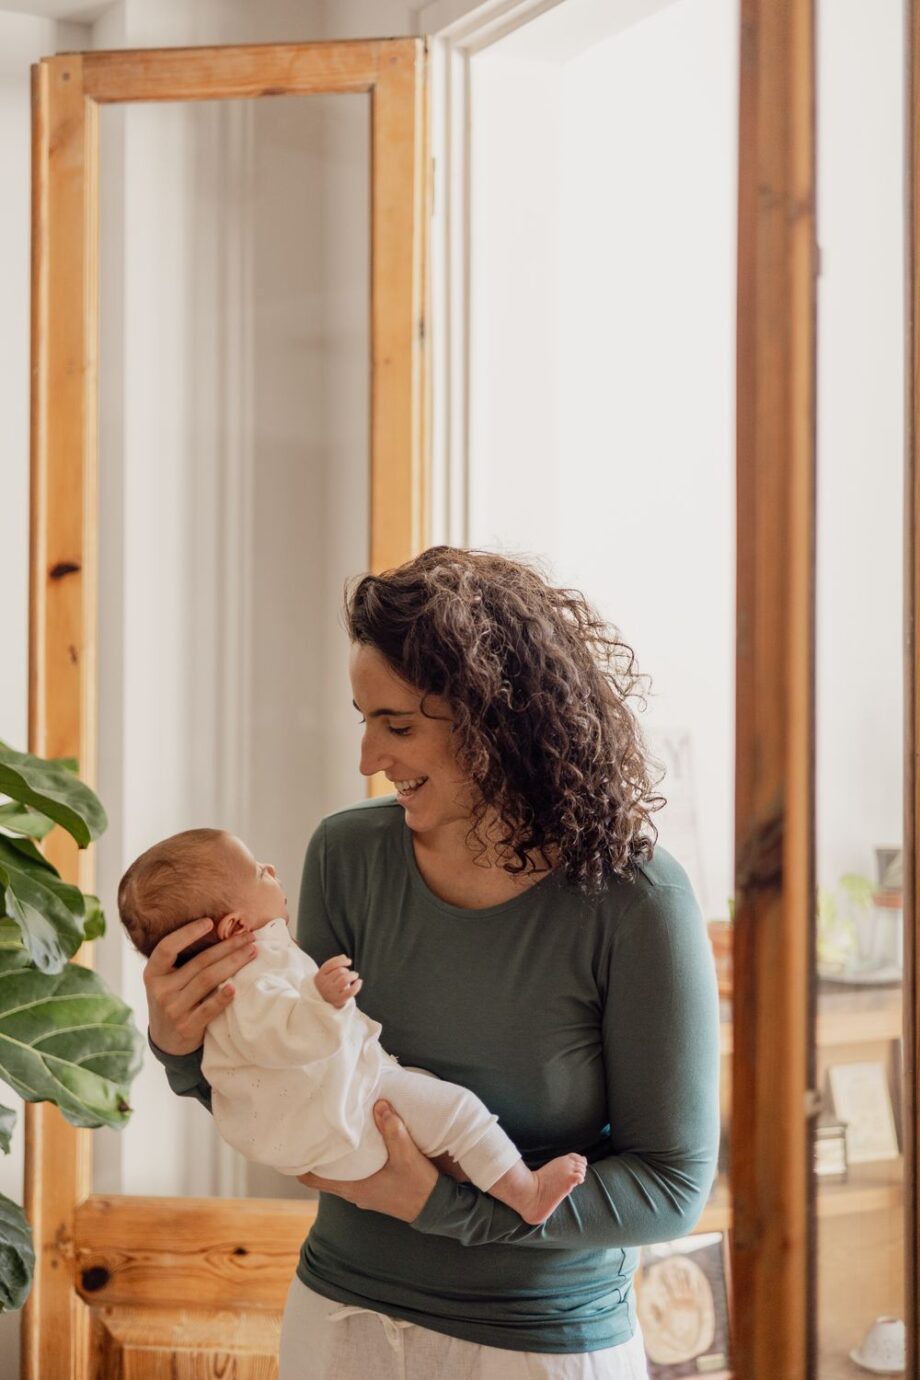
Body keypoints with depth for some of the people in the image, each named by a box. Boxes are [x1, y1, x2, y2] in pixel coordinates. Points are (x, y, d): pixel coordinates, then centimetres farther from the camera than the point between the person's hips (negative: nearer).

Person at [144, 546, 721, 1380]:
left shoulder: (632, 903, -20)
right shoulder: (349, 855, -9)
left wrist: (441, 1204, -22)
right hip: (343, 1312, 3)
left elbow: (672, 1189, -16)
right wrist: (185, 1047, -17)